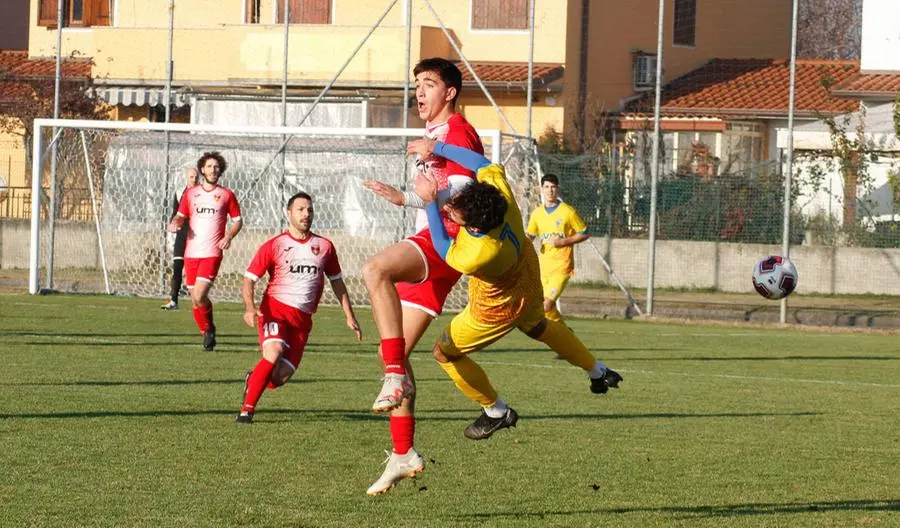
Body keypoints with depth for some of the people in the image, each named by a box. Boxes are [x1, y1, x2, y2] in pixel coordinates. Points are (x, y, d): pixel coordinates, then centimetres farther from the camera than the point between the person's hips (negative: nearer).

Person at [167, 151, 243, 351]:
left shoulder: (226, 195, 4)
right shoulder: (190, 194, 10)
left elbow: (237, 220, 10)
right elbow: (180, 216, 15)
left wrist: (229, 237, -9)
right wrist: (175, 223, -9)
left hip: (212, 254, -3)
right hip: (191, 253, 3)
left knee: (199, 296, -19)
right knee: (194, 299, 4)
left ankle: (209, 329, 6)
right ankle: (207, 332, 23)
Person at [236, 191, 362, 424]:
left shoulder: (324, 247, 11)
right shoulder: (273, 246, 0)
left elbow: (337, 282, 22)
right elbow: (249, 280, -2)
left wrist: (350, 317, 19)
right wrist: (250, 308, -20)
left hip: (302, 318, 3)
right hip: (275, 309, -3)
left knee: (281, 375, -10)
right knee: (274, 353, -30)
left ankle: (254, 380, 25)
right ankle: (247, 408, -19)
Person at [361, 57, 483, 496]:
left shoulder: (457, 131, -5)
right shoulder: (432, 136, 25)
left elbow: (462, 192, -19)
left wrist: (406, 198, -28)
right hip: (427, 245, 10)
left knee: (375, 269, -38)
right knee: (395, 353, 6)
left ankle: (396, 376, -40)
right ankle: (403, 455, 11)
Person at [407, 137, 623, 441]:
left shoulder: (475, 257, -46)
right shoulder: (501, 195, -34)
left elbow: (442, 247, -24)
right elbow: (483, 163, -14)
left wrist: (430, 202, -23)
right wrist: (436, 148, -14)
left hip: (498, 310, -7)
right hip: (530, 287, 7)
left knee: (445, 353, 10)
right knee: (539, 327, 37)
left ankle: (496, 413, 26)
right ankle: (598, 371, 54)